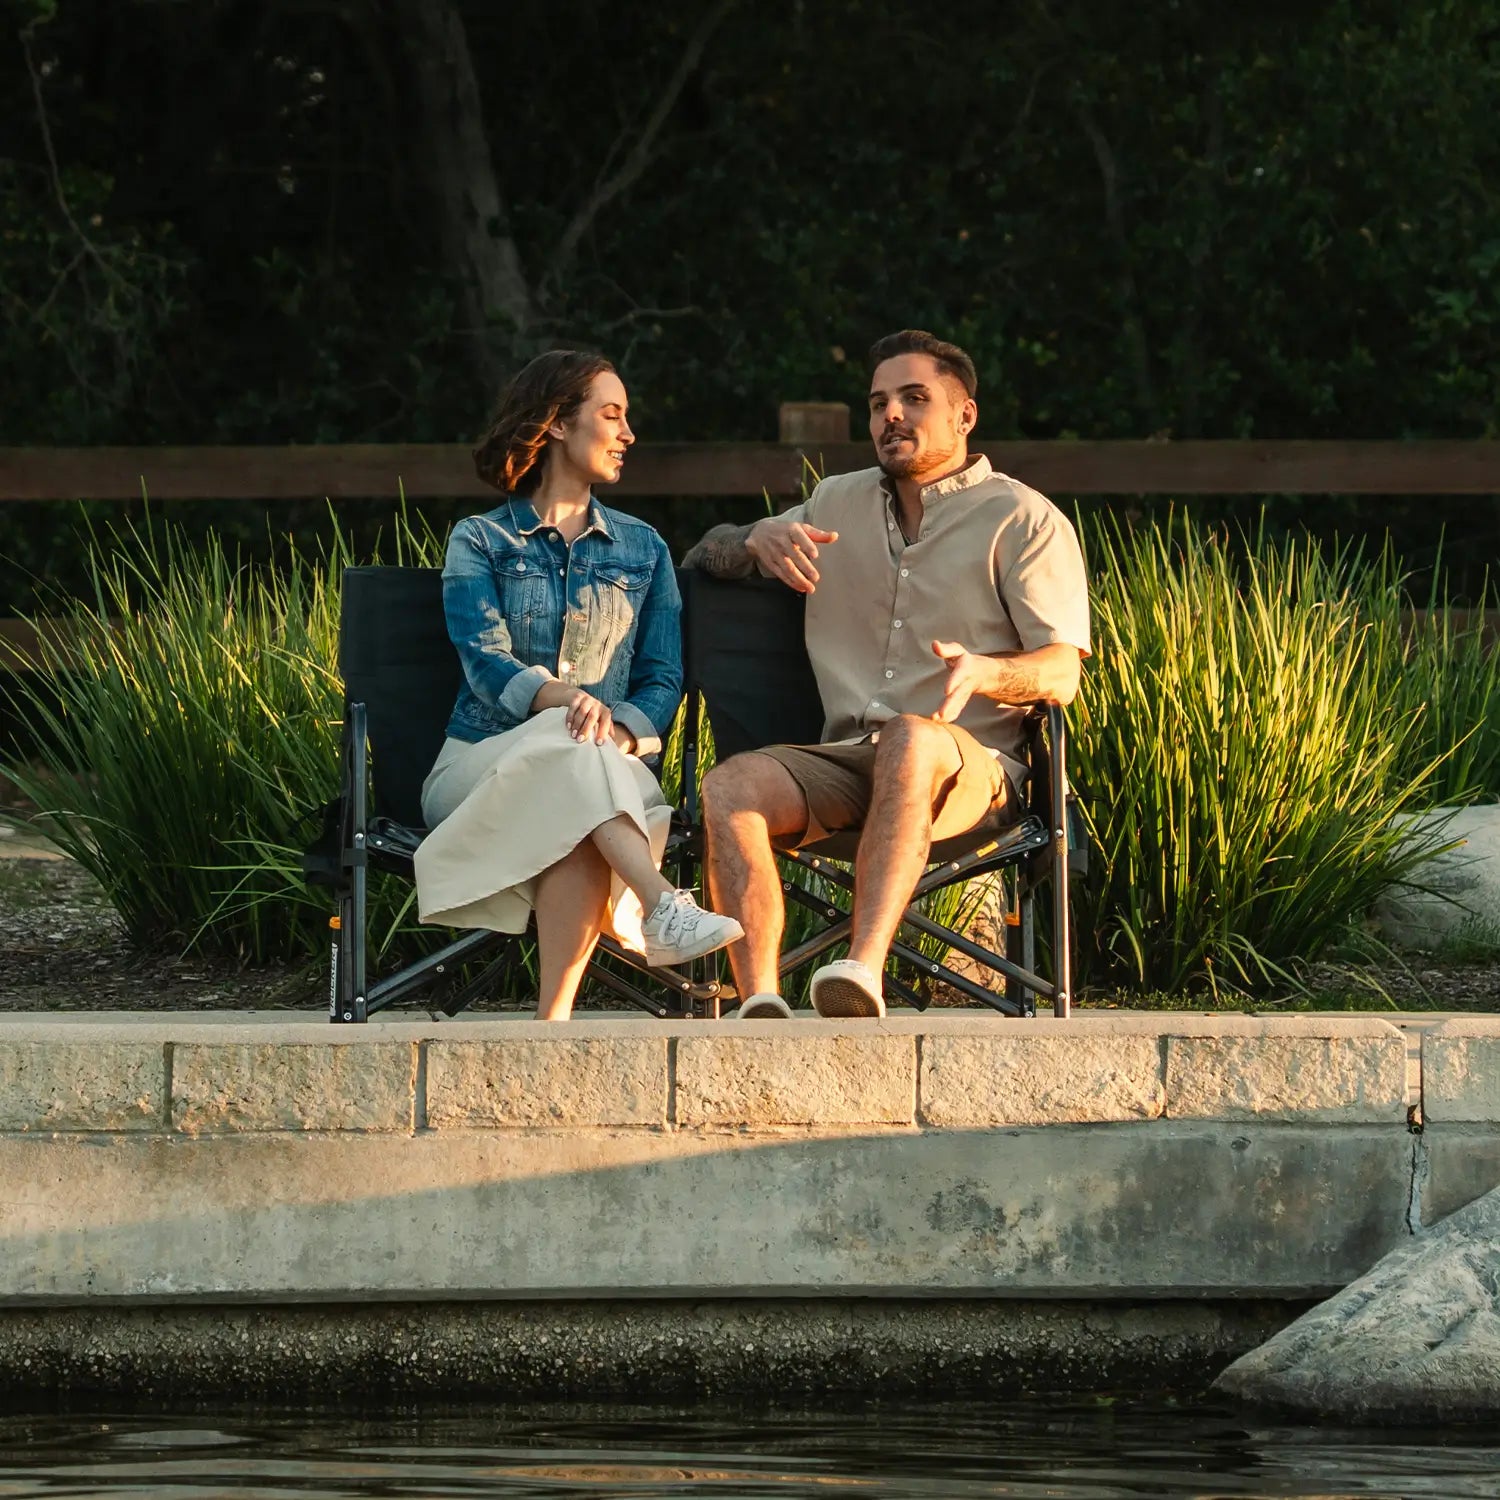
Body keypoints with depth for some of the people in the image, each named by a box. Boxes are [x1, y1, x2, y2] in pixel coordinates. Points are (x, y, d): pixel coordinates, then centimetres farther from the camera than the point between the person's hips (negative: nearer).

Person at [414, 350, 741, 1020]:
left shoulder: (643, 550, 20)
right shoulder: (480, 542, 10)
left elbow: (663, 680, 9)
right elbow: (486, 663, -7)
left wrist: (621, 730, -16)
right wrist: (563, 698, -29)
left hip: (609, 769, 2)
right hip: (484, 760, -2)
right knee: (570, 745, -38)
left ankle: (553, 1021, -49)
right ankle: (662, 906, -56)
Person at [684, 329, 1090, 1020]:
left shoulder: (1022, 519, 9)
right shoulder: (838, 504, 24)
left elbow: (1061, 672, -1)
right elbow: (702, 557, 28)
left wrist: (984, 672, -25)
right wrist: (758, 539, 3)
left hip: (970, 764, -4)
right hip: (845, 758, 4)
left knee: (912, 740, -41)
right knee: (727, 788, -28)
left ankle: (862, 970, -59)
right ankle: (760, 1004, -43)